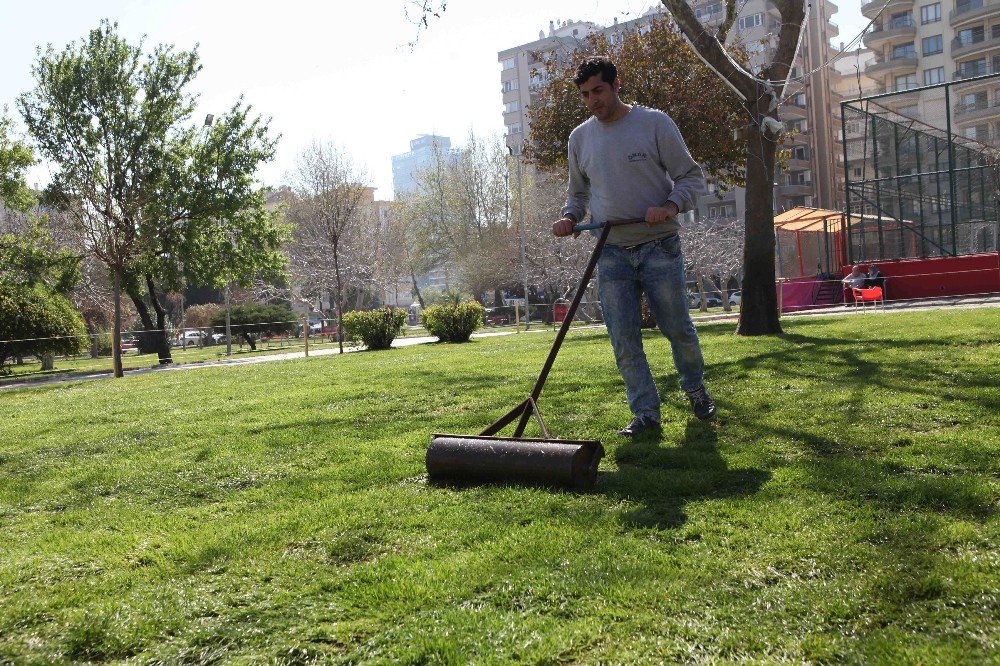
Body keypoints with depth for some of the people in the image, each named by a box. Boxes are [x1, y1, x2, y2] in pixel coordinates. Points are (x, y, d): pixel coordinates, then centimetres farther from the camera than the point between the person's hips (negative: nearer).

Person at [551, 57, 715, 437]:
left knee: (677, 328, 5)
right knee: (624, 340, -1)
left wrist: (671, 206, -20)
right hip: (611, 253, 3)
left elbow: (691, 176, -1)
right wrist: (569, 217, -1)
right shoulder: (579, 138, 10)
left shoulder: (654, 123, -2)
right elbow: (578, 193, 21)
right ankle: (646, 412, 11)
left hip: (659, 247, -3)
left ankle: (695, 388, 32)